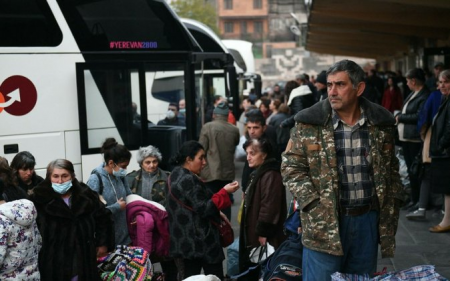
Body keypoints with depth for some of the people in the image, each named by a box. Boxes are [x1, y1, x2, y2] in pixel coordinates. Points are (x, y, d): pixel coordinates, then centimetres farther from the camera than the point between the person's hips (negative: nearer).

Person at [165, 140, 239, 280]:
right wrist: (224, 192, -18)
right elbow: (203, 209, -22)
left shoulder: (176, 175, 11)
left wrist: (216, 214, 17)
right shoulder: (189, 180, -20)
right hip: (198, 241, -9)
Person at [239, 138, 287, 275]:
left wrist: (263, 233, -23)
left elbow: (269, 207, -25)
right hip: (253, 236, 11)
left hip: (264, 239, -11)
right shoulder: (259, 173, 17)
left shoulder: (271, 175, -18)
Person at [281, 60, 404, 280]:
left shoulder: (380, 123, 4)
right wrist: (314, 204, -11)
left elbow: (391, 169, 14)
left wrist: (391, 209, 8)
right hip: (324, 223, -3)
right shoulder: (309, 124, -5)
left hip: (368, 220, 3)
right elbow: (291, 167, -2)